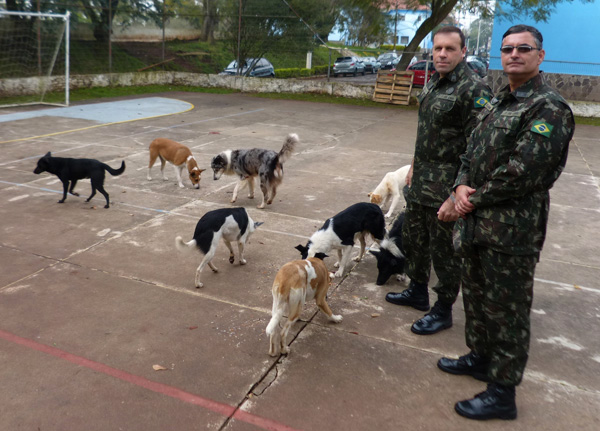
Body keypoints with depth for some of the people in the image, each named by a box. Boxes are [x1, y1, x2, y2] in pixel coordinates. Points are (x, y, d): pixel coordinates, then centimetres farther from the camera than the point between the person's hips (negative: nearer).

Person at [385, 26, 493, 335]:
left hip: (445, 191, -8)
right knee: (412, 240, 20)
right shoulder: (433, 84, 9)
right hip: (420, 184, 8)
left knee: (444, 252, 5)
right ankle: (417, 292, 40)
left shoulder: (473, 90, -18)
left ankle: (443, 311, 24)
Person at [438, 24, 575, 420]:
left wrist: (476, 199, -13)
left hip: (512, 231, -9)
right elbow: (473, 151, 15)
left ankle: (502, 394, 17)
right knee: (476, 294, 22)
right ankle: (481, 358, 43)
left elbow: (522, 171, -23)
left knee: (506, 309, 3)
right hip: (478, 223, 9)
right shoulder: (499, 102, 14)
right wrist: (462, 186, -4)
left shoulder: (549, 108, -14)